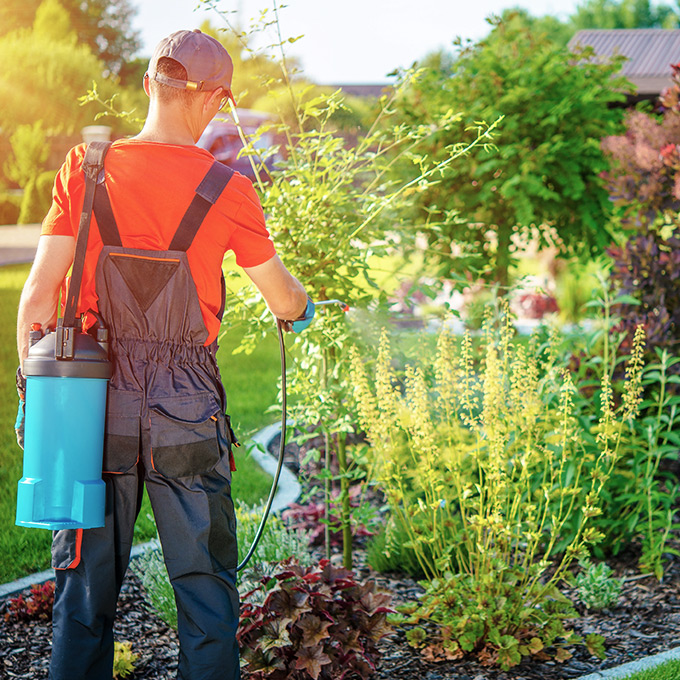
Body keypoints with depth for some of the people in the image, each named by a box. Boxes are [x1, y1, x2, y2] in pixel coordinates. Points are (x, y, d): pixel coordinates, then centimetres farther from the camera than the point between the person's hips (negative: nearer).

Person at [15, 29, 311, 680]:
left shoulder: (84, 170, -2)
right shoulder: (227, 190, -6)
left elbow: (38, 296, -4)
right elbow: (283, 298, 5)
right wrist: (302, 308, 28)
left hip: (98, 398, 2)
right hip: (187, 405, -2)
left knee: (86, 584, 13)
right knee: (205, 584, 10)